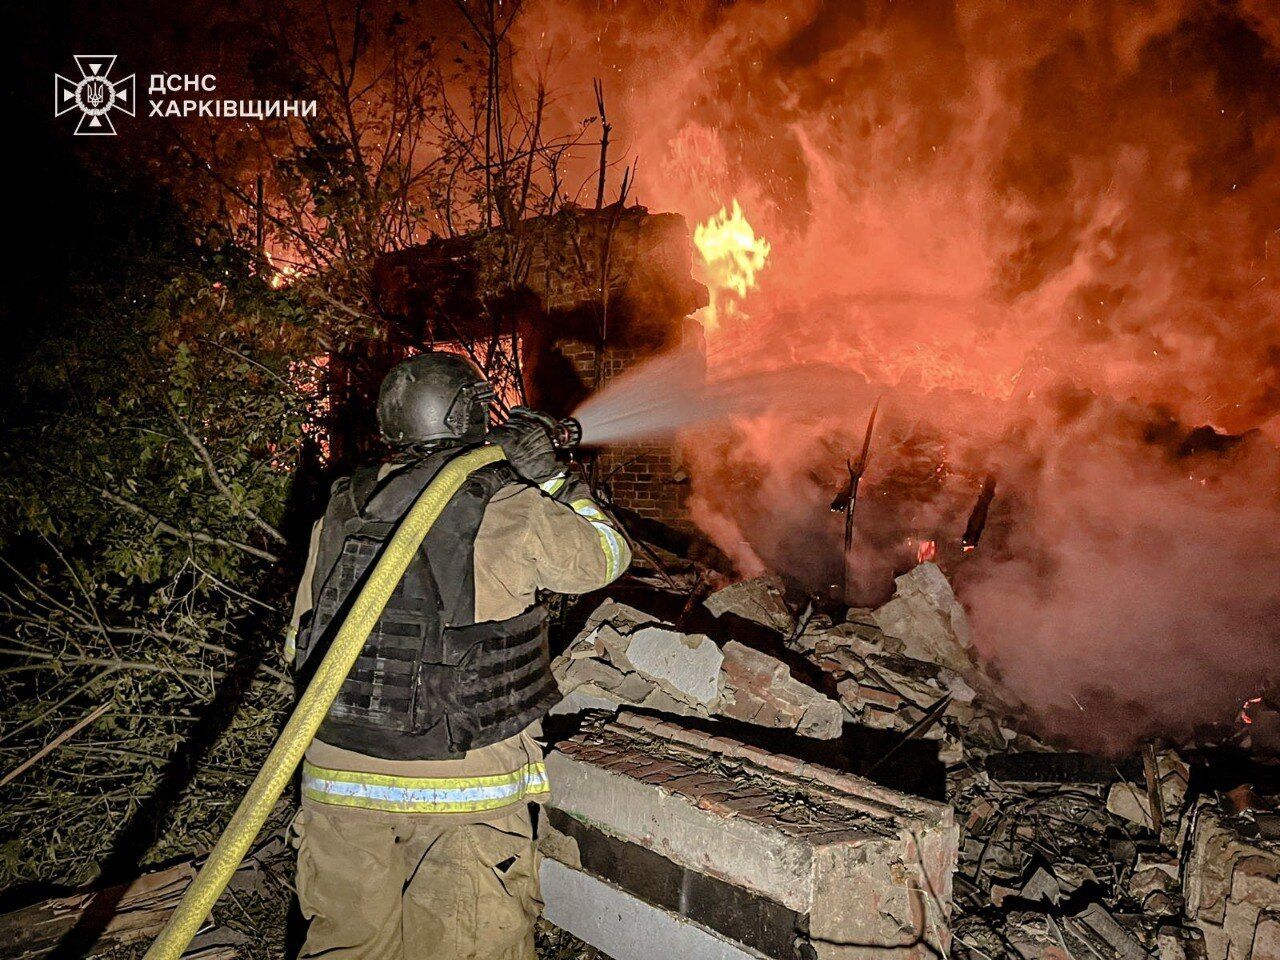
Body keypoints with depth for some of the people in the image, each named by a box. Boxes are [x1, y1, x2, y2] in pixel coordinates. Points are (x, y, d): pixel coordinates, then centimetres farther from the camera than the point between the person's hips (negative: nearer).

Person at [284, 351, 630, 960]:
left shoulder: (341, 509, 4)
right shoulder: (507, 510, -11)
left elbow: (300, 644, 11)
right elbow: (604, 557, 5)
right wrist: (550, 475, 7)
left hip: (337, 775, 5)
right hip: (460, 786, -4)